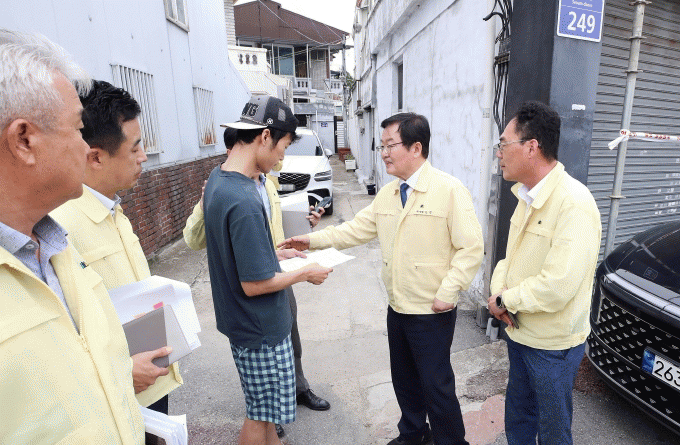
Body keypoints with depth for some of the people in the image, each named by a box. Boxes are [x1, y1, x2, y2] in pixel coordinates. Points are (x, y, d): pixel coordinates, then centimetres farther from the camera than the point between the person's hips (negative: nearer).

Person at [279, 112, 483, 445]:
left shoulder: (449, 190, -15)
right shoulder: (387, 194, 6)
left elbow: (471, 248, -15)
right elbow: (357, 228, 8)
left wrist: (447, 293, -18)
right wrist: (314, 240, 0)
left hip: (433, 312, -6)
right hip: (397, 307, 7)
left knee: (436, 383, 8)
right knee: (404, 379, 22)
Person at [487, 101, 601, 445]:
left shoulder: (574, 203, -26)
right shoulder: (527, 195, 4)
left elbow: (557, 287, -31)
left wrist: (504, 300, -17)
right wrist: (498, 288, -9)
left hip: (552, 344, -8)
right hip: (519, 331, 8)